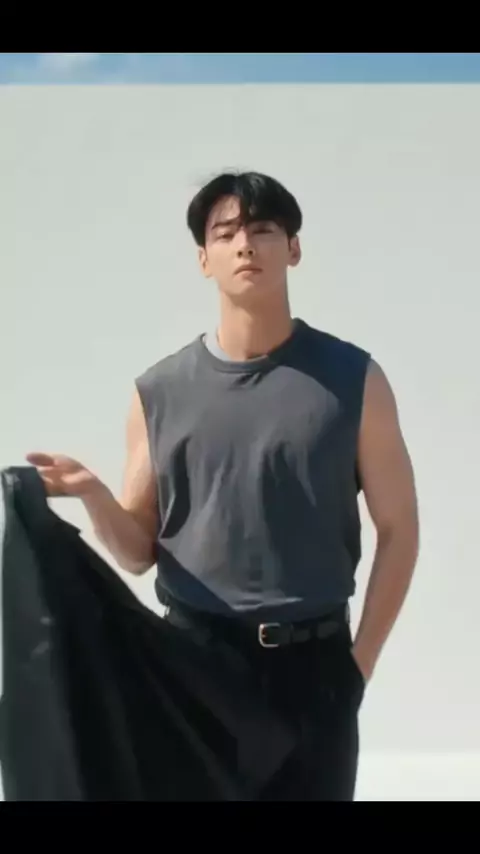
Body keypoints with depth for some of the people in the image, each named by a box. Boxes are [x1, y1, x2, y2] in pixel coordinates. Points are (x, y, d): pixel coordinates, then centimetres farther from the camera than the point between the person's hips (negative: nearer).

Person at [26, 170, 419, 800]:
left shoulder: (353, 379, -2)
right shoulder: (159, 392, 1)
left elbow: (398, 530, 3)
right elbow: (139, 553, 5)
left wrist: (361, 659, -3)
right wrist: (94, 496, -14)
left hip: (312, 663, 0)